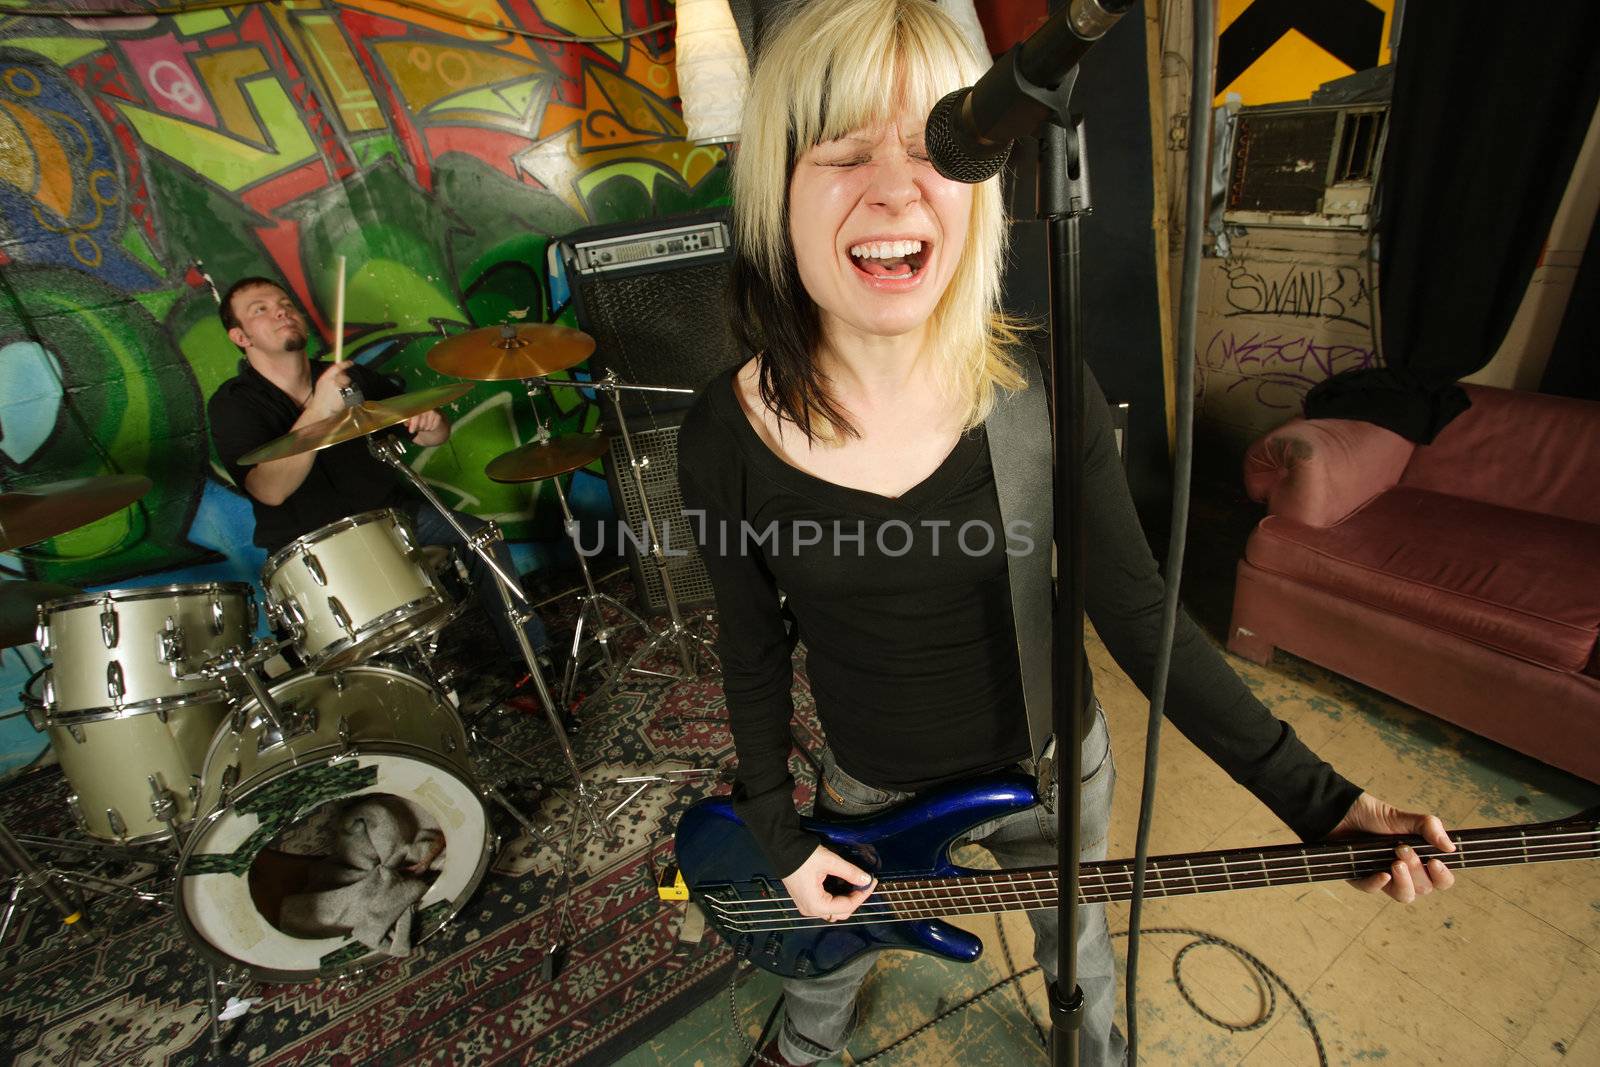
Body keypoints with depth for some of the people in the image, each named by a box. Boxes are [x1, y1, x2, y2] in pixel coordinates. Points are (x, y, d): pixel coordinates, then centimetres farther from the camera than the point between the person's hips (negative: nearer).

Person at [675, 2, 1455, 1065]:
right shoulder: (726, 437, -21)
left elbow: (1137, 615, -12)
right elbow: (753, 651, -8)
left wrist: (1313, 797, -13)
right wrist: (779, 836, 0)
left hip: (1050, 767, 0)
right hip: (868, 788, 1)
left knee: (1078, 954, 31)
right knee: (828, 947, 32)